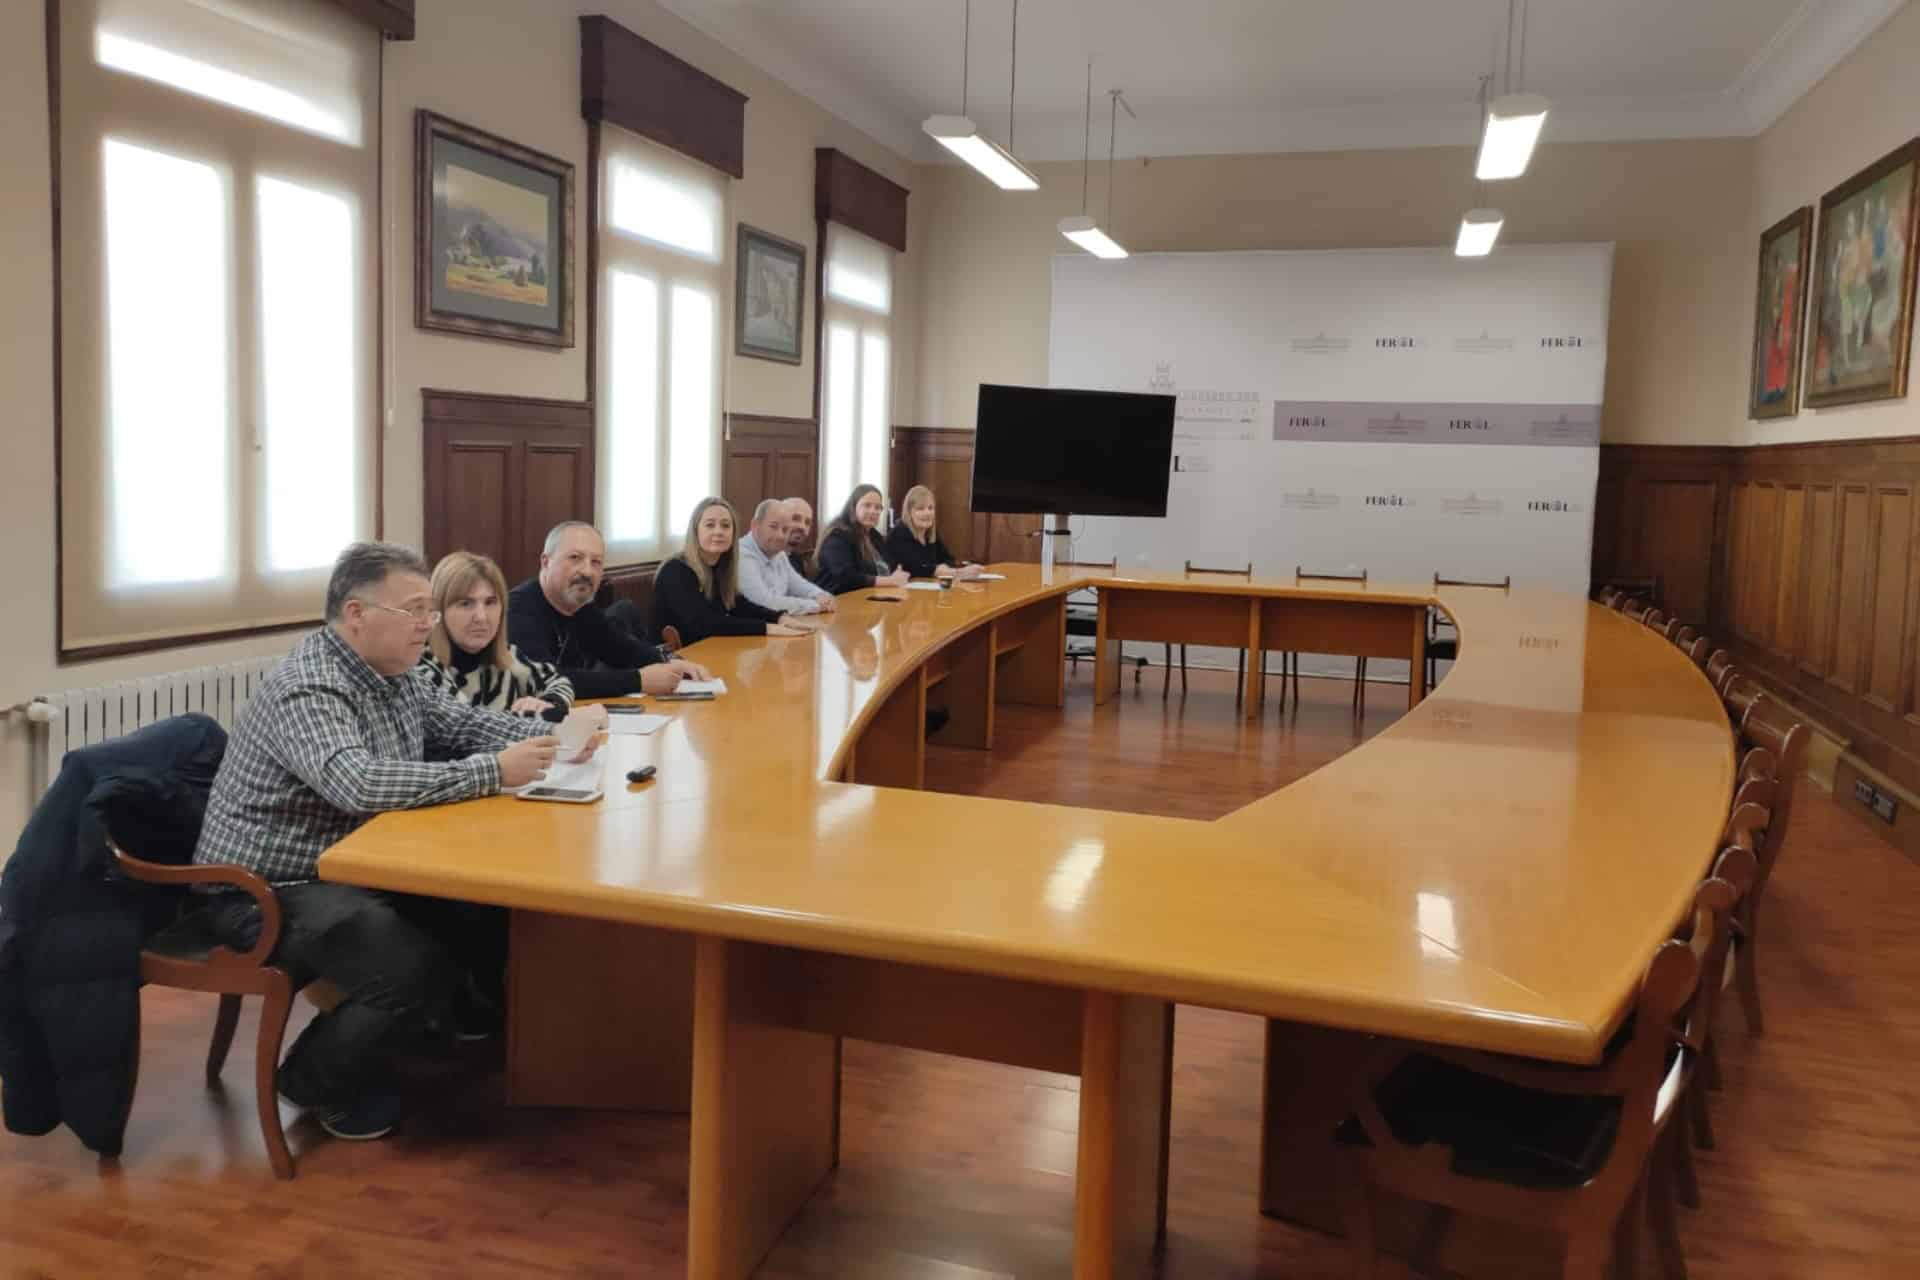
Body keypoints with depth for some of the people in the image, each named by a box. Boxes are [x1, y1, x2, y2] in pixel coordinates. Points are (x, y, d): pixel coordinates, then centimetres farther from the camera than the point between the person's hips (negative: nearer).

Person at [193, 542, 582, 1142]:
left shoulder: (391, 672, 5)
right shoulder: (308, 689, -25)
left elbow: (459, 721, 15)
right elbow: (359, 784, -40)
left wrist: (548, 735, -3)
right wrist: (493, 772, -37)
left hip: (352, 867, 9)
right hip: (271, 892, -9)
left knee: (491, 911, -5)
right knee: (419, 969, -26)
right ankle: (313, 1079, 1)